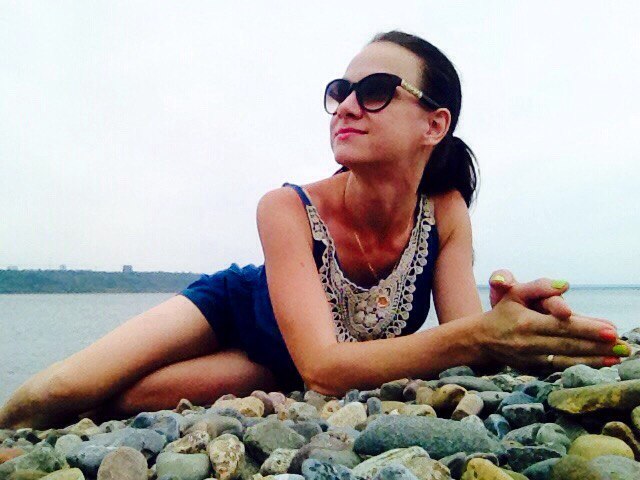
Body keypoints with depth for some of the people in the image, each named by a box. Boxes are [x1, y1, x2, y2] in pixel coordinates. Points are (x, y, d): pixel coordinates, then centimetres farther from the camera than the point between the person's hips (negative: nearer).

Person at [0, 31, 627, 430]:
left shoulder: (446, 211, -23)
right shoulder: (288, 209, -32)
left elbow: (463, 345, -23)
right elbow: (323, 366, -40)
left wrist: (510, 325, -48)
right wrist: (481, 335, -53)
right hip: (229, 308, -1)